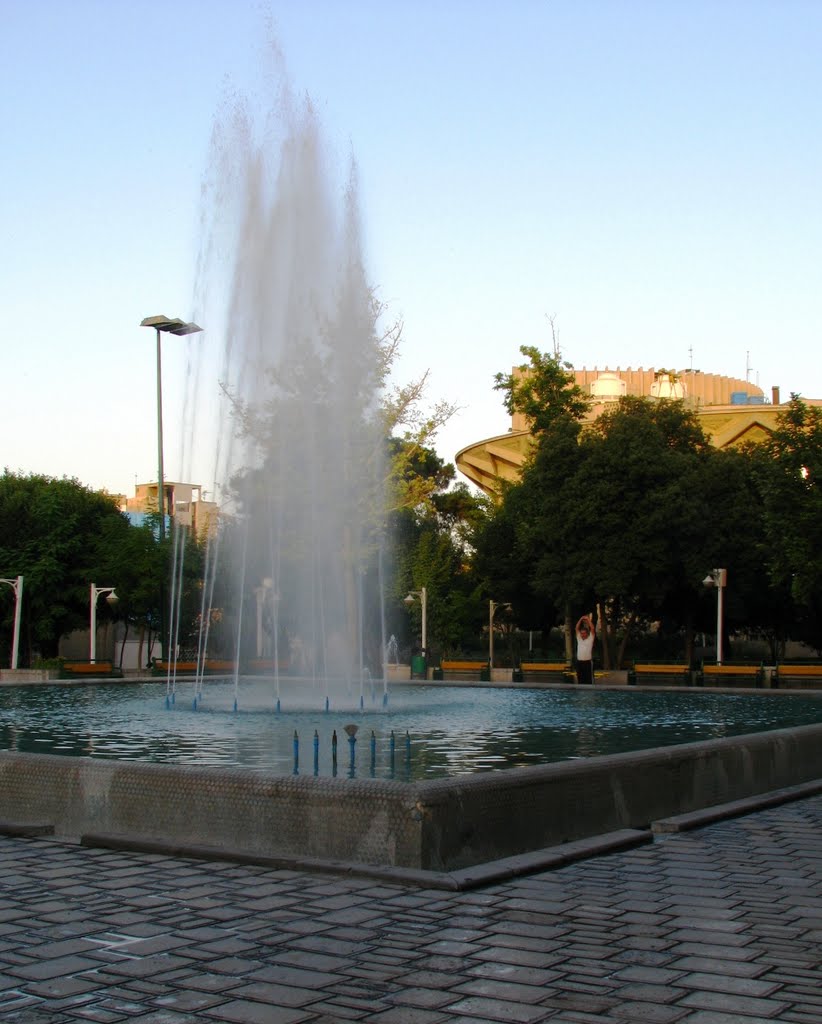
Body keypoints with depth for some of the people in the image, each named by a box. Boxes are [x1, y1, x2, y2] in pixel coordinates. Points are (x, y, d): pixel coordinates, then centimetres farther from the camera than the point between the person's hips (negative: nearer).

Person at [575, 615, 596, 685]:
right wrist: (581, 619, 0)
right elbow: (577, 628, 6)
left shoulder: (590, 638, 1)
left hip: (588, 662, -4)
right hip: (579, 662, 4)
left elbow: (592, 629, -8)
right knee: (580, 679, 8)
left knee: (589, 679, -3)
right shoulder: (579, 638, 11)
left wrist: (588, 619, -6)